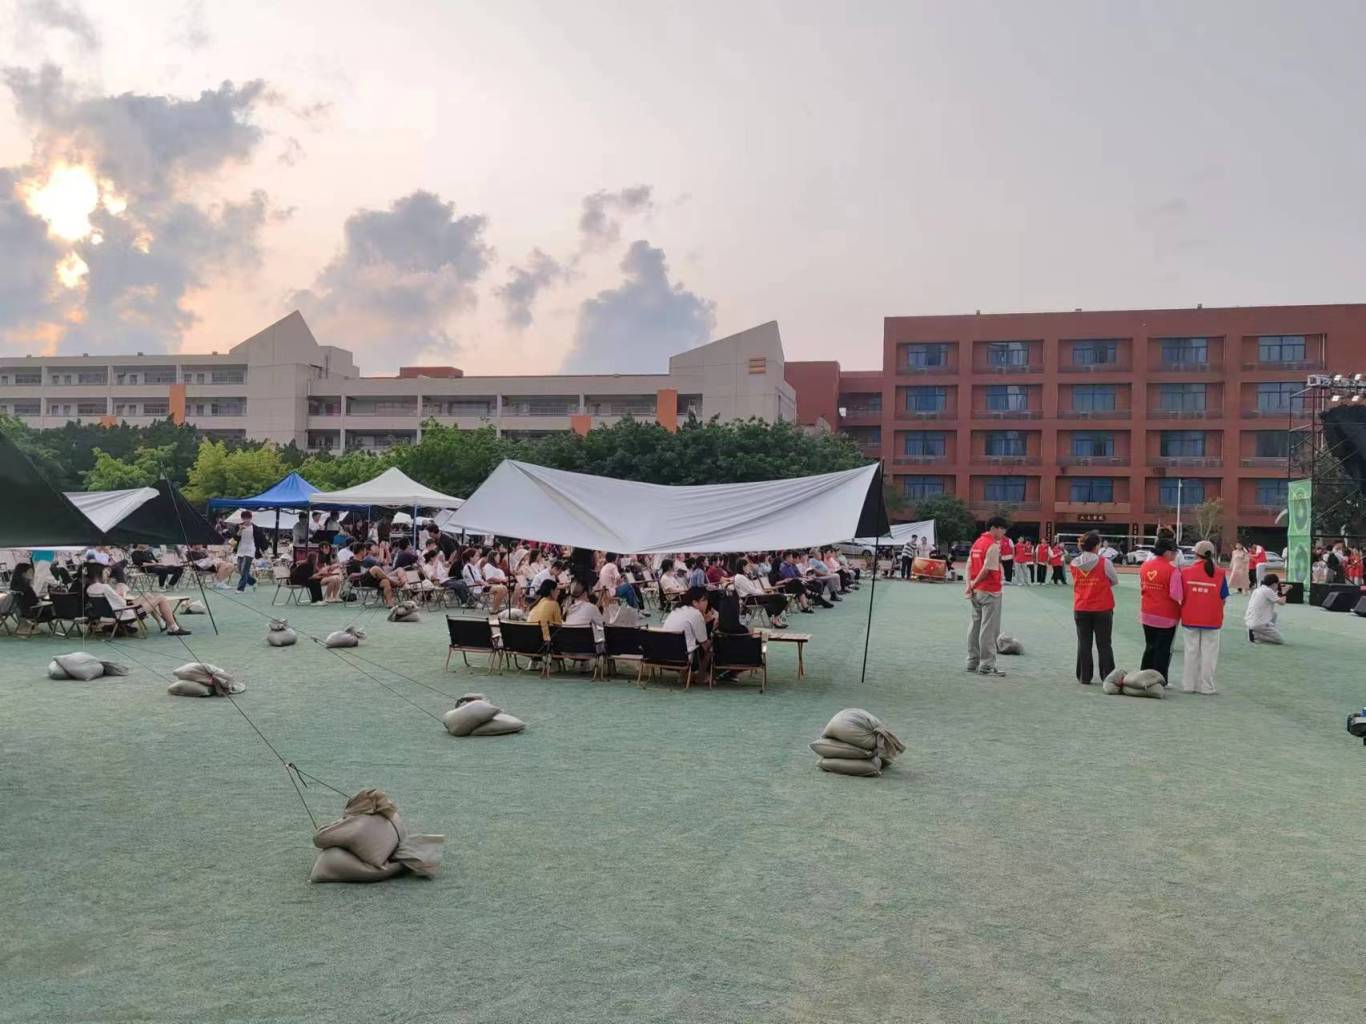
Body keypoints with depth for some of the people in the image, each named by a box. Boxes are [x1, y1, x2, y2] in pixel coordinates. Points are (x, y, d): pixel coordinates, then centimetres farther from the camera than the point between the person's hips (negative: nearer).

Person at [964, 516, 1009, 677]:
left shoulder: (977, 543, 11)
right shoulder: (993, 545, -15)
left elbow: (969, 565, 7)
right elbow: (987, 569, -20)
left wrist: (970, 585, -1)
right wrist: (975, 583, -6)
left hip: (976, 591, 9)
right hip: (990, 591, -9)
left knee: (975, 626, 14)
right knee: (989, 629, -3)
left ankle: (973, 662, 20)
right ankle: (987, 665, -1)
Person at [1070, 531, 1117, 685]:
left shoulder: (1074, 563, -2)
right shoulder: (1104, 562, -11)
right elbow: (1115, 581, 2)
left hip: (1081, 609, 3)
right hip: (1102, 609, -2)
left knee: (1084, 644, 9)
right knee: (1104, 645, 6)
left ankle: (1084, 677, 13)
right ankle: (1108, 677, 9)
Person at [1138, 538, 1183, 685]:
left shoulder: (1144, 566, 1)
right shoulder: (1172, 570, -18)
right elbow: (1176, 595, -22)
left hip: (1147, 615, 5)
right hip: (1166, 617, -5)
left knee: (1149, 647, 18)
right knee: (1163, 650, 7)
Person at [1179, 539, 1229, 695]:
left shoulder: (1186, 572, -6)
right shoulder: (1220, 573, -7)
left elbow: (1180, 597, 0)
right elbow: (1223, 599, -3)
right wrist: (1217, 613, 14)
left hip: (1190, 619, 1)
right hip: (1212, 621, -1)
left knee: (1191, 652, 12)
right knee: (1209, 653, 8)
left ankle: (1189, 685, 17)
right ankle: (1206, 687, 11)